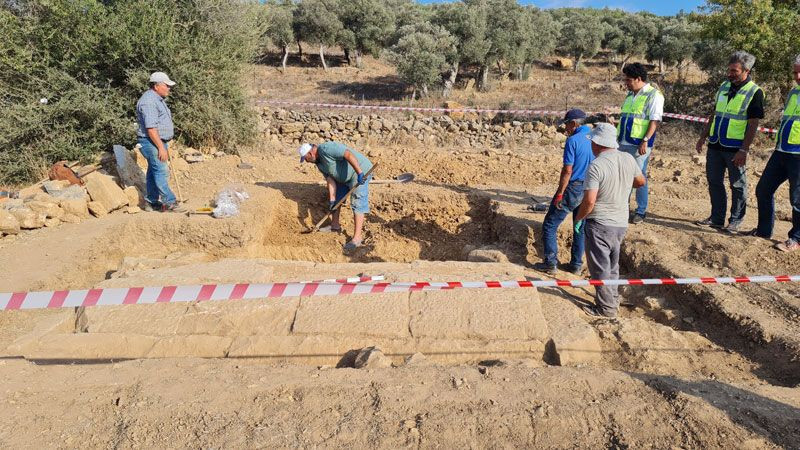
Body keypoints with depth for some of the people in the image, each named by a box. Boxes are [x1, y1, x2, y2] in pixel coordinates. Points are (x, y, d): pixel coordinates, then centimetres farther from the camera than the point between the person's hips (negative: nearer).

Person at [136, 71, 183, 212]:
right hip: (152, 143, -11)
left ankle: (151, 202, 19)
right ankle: (170, 202, -9)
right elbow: (150, 128, -24)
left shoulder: (158, 99, 16)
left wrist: (164, 145, 23)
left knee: (154, 172, 13)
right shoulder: (148, 101, -18)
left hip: (159, 142, 11)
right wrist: (161, 148, -24)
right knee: (161, 171, -10)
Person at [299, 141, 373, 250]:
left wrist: (360, 173, -37)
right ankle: (335, 226, 35)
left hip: (360, 172, -11)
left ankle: (357, 238, -14)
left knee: (357, 204, -14)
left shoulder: (326, 148, -24)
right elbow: (330, 180, 2)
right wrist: (332, 200, -7)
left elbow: (349, 155, -33)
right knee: (335, 199, 19)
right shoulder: (319, 163, 7)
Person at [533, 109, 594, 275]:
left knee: (549, 225, 4)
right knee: (581, 228, 17)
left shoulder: (573, 141, -14)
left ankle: (551, 263, 4)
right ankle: (576, 265, 24)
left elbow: (567, 170, -18)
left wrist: (559, 194, -14)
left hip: (573, 188, -7)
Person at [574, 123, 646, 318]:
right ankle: (613, 299, 35)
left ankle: (606, 308, 12)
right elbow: (641, 181, 17)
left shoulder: (596, 166, -20)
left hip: (600, 223, -7)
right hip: (621, 223, 7)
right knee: (612, 264, 22)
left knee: (600, 267, 5)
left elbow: (589, 201, -24)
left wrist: (578, 219, -9)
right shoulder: (628, 159, 0)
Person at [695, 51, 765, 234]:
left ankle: (736, 222, 12)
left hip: (735, 148, -6)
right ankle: (717, 218, 19)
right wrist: (703, 137, 14)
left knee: (738, 185, 4)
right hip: (715, 144, 6)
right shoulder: (724, 87, 11)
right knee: (714, 182, 9)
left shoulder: (755, 92, -8)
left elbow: (753, 125, -12)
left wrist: (744, 150, -18)